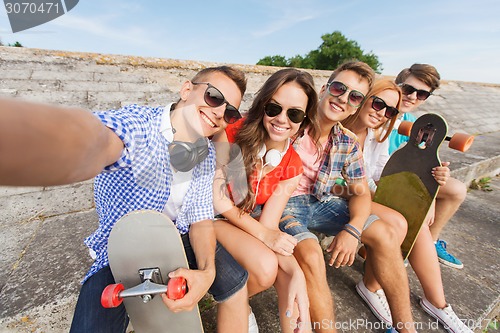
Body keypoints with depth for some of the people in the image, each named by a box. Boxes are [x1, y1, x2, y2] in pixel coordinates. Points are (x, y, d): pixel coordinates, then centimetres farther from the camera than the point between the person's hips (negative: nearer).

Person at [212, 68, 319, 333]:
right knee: (266, 267, -24)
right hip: (214, 218, -2)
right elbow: (217, 200, -17)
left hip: (250, 224, 3)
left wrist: (296, 273, -26)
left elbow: (268, 226, -11)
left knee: (289, 273, -22)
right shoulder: (234, 133, -18)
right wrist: (263, 233, -24)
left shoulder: (291, 168, -7)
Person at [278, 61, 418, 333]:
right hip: (284, 204, -5)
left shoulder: (348, 143, 2)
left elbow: (361, 192, 8)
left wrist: (353, 230, -11)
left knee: (386, 232, 2)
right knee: (311, 255, -32)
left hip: (321, 202, 6)